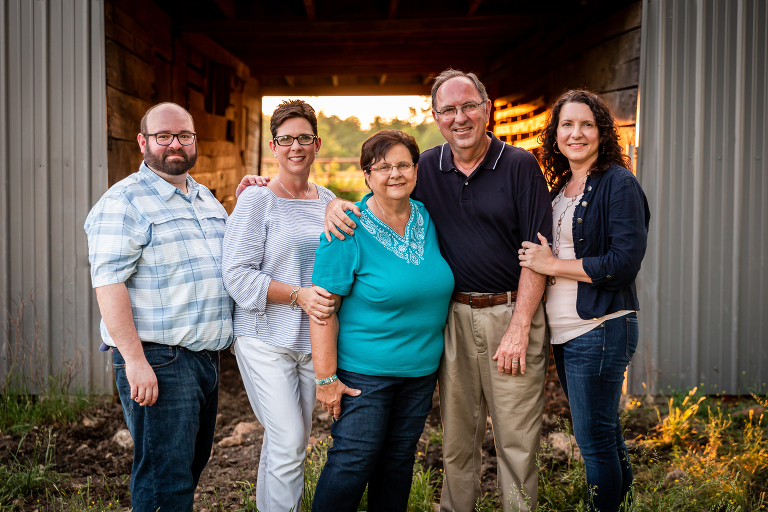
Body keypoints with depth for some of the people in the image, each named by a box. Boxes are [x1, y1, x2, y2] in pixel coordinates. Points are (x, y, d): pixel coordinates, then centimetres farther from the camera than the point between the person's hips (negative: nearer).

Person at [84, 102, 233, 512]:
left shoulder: (206, 199, 17)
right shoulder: (123, 201, -8)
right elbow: (108, 283, -16)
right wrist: (135, 360, -23)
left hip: (205, 356, 8)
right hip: (157, 362, -8)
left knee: (192, 466, 17)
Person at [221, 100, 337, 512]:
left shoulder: (327, 200, 11)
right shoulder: (256, 201, -7)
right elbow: (238, 275, -14)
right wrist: (298, 295, -21)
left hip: (313, 339, 6)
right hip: (265, 339, -6)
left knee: (289, 441, 14)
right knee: (288, 443, -9)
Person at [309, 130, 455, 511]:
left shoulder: (429, 220, 4)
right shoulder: (348, 230, -14)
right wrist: (326, 378, -17)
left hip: (421, 369, 6)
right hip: (363, 371, -6)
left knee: (399, 461, 15)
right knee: (352, 464, -3)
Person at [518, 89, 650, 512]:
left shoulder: (618, 184, -10)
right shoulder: (560, 188, 14)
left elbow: (625, 262, -18)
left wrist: (552, 265, -14)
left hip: (600, 330, -8)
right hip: (564, 333, 8)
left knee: (595, 440, -2)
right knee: (601, 433, 19)